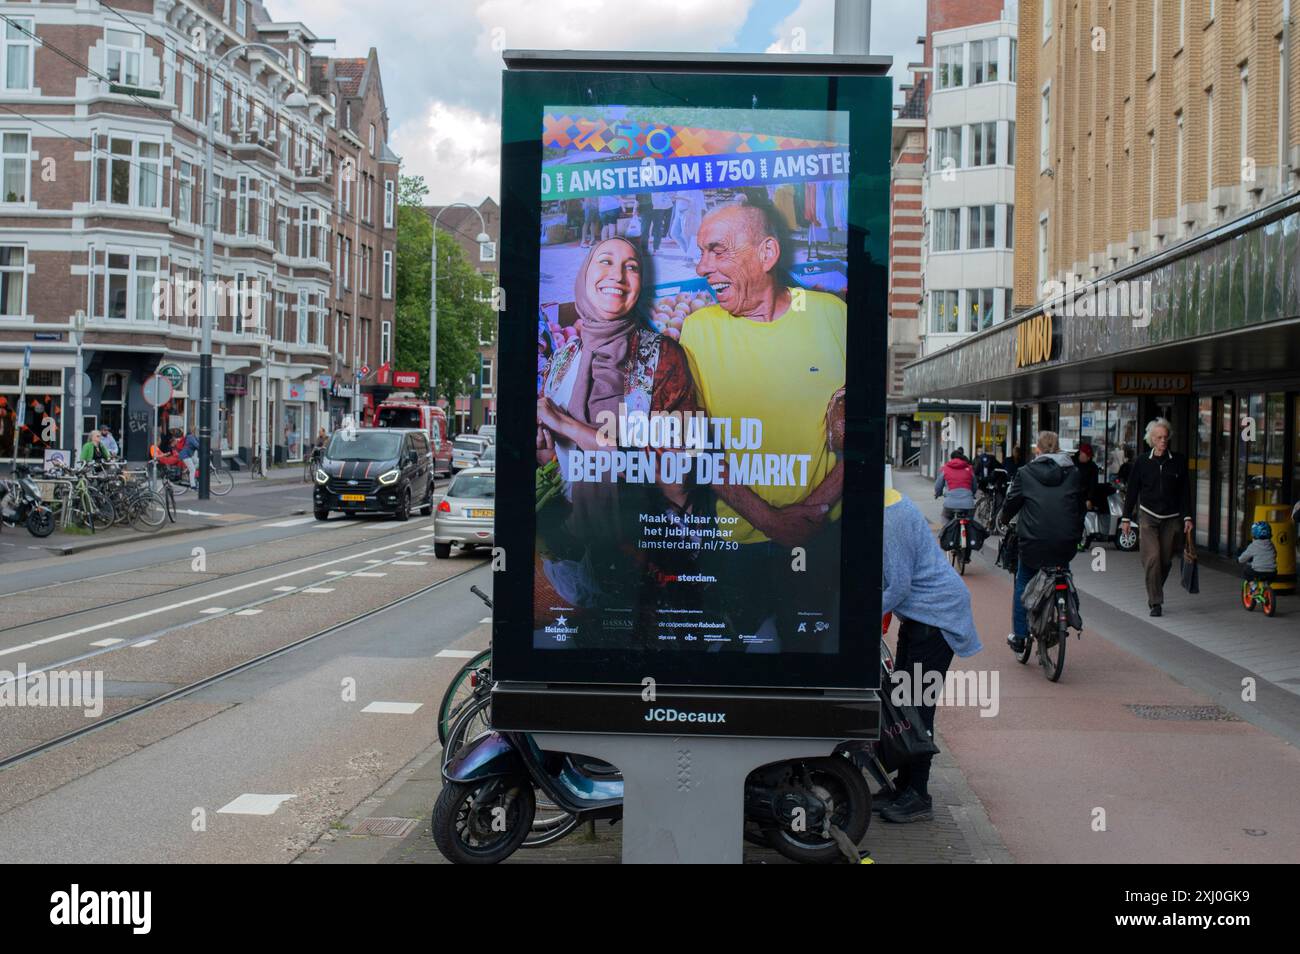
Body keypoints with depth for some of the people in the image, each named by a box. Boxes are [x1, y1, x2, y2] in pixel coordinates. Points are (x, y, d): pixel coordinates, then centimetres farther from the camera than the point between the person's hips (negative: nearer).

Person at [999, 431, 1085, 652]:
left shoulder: (1025, 473, 1)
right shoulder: (1073, 473, 7)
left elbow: (1012, 502, 7)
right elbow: (1080, 506, 14)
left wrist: (1003, 519, 28)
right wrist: (1076, 535, 26)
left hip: (1034, 542, -2)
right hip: (1066, 542, 2)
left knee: (1022, 585, 14)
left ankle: (1019, 636, 15)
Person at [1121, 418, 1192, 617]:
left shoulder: (1178, 461, 3)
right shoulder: (1142, 462, 1)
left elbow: (1185, 491, 6)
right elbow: (1132, 491, 6)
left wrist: (1187, 518, 0)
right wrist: (1126, 518, 5)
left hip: (1172, 519, 1)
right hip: (1148, 517, -1)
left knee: (1165, 561, 5)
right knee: (1152, 559, -12)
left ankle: (1155, 593, 28)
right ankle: (1155, 602, -7)